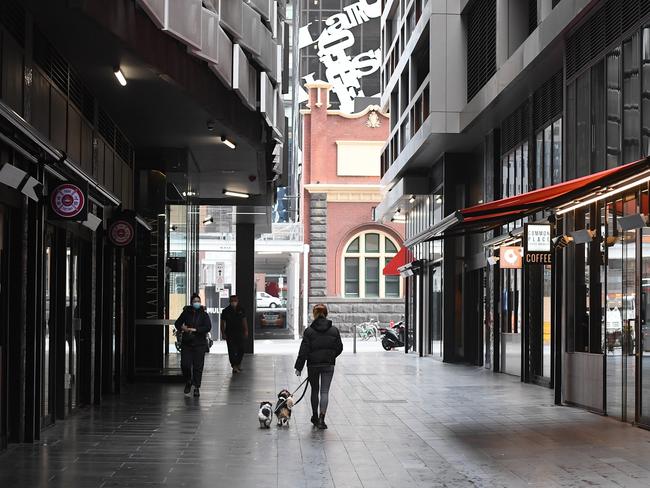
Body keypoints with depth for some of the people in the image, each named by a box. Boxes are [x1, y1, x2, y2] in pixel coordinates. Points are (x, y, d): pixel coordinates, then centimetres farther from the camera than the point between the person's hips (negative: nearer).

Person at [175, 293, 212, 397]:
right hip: (187, 343, 1)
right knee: (185, 364, -5)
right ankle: (188, 382, 22)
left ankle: (196, 388, 8)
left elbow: (208, 327, -10)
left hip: (200, 344, -1)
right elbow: (177, 323, 16)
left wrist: (195, 329, -18)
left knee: (198, 367, -1)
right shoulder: (186, 313, 6)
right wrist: (182, 328, -6)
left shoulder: (204, 314, 1)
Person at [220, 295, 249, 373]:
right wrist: (223, 333, -5)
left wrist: (246, 331, 8)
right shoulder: (226, 311, -1)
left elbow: (244, 321, 13)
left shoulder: (241, 310, 8)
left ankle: (238, 363, 21)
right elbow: (223, 323, 0)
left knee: (241, 348, 2)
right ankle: (234, 366, 0)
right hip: (230, 334, -3)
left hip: (240, 332, 3)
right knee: (232, 350, -4)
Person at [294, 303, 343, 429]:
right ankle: (321, 418, -13)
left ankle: (315, 417, 26)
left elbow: (304, 351, -10)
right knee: (325, 391, 1)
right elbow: (339, 348, 4)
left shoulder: (309, 331, -9)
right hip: (329, 365, 1)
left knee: (314, 390, 15)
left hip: (313, 365, -1)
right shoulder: (334, 330, -2)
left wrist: (299, 367, -5)